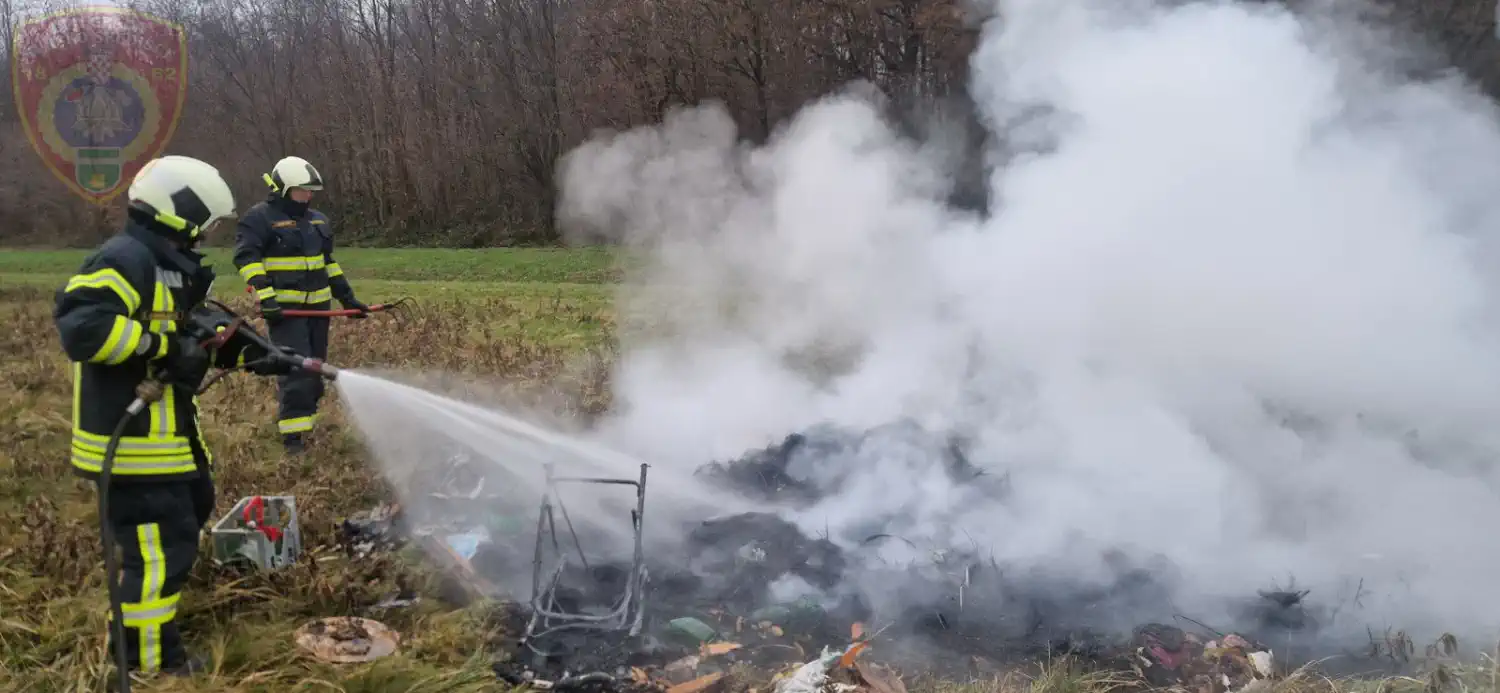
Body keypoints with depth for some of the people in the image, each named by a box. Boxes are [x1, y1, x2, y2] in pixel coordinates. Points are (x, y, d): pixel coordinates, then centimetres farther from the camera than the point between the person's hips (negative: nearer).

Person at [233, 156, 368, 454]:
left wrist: (347, 297, 20)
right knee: (296, 369, -15)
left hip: (318, 306, 8)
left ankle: (303, 424, 22)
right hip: (284, 307, -7)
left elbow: (328, 262, 24)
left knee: (315, 371, 10)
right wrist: (265, 294, -28)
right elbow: (246, 257, -17)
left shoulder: (317, 220, 17)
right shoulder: (259, 218, -6)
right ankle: (293, 436, -13)